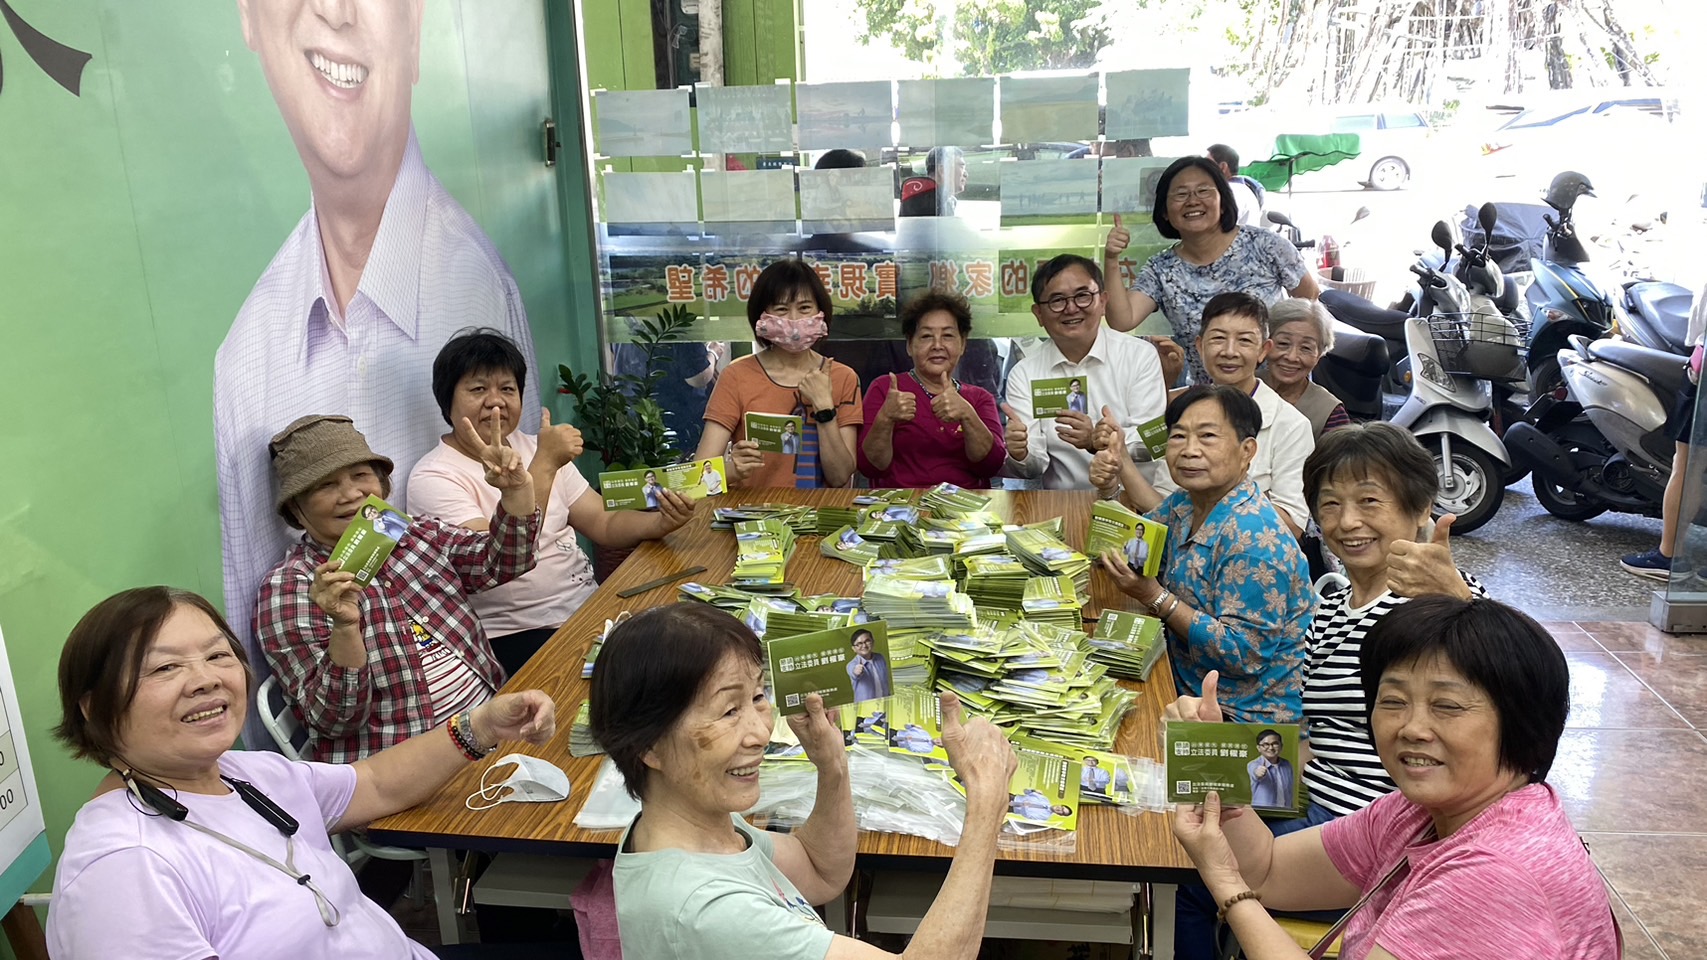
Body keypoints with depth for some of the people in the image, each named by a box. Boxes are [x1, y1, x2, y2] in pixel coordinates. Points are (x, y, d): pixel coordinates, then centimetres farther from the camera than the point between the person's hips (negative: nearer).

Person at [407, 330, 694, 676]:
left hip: (590, 609, 7)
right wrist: (544, 464, -25)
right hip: (516, 640, -7)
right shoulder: (433, 478, -9)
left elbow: (605, 524, 8)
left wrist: (662, 522, -13)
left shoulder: (532, 447, 13)